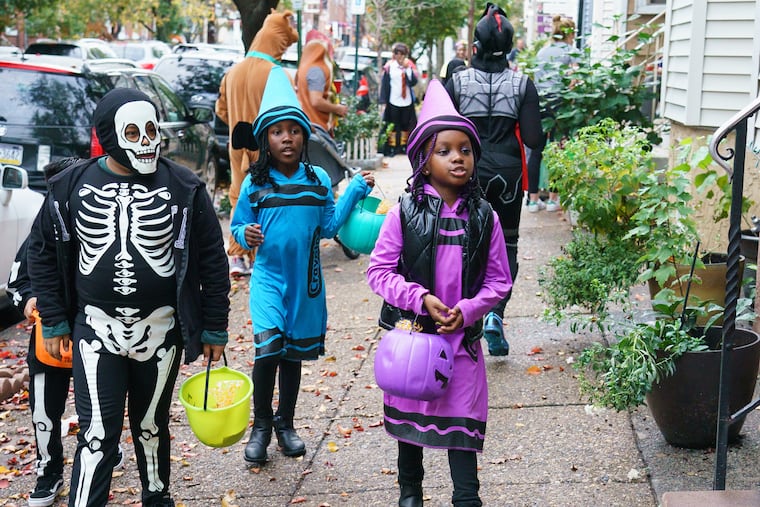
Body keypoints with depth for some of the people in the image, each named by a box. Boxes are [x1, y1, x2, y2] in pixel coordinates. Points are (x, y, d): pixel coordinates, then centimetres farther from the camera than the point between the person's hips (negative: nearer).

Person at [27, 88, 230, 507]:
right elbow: (42, 252, 7)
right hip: (96, 330, 0)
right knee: (97, 433, -2)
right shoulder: (71, 186, -4)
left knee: (151, 426, 15)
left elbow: (212, 261, -2)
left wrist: (214, 330, 0)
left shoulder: (184, 188, -7)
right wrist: (54, 321, 5)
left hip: (160, 331, 0)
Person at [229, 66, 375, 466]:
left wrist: (355, 192, -4)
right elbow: (237, 226, 6)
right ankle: (262, 424, 7)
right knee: (268, 350, -17)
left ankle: (285, 423, 34)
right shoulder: (255, 183, -3)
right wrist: (246, 235, -17)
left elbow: (328, 227, 1)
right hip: (268, 279, -2)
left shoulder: (319, 180, 1)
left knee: (294, 355, 14)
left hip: (305, 281, 2)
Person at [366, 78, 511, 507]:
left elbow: (499, 279, 0)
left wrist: (468, 310, -15)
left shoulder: (484, 216, -4)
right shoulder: (405, 212, -9)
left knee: (463, 419, 2)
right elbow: (380, 270, -8)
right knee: (408, 412, 17)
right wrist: (421, 299, -20)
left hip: (463, 336, 0)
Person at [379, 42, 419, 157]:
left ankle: (403, 146, 20)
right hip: (393, 102, -2)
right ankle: (391, 148, 6)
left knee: (405, 125, 9)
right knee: (393, 126, 2)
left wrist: (407, 68, -17)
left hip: (407, 102, 2)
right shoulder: (389, 67, -2)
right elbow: (384, 84, -1)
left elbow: (414, 82, -9)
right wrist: (383, 101, -5)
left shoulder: (410, 66, 3)